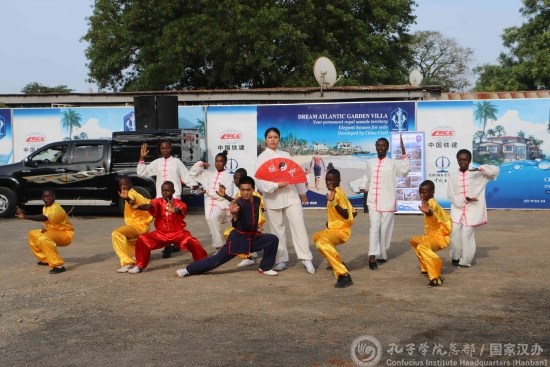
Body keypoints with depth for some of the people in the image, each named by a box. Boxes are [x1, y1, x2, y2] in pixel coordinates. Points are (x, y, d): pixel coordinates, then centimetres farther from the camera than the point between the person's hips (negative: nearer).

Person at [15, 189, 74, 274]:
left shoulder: (56, 208, -25)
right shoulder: (45, 208, 5)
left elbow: (43, 218, -39)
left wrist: (25, 216, -43)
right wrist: (45, 228, -6)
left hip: (66, 234, -10)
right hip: (54, 232, 10)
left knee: (44, 239, -36)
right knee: (32, 234, 18)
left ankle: (58, 266, -35)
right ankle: (45, 259, 22)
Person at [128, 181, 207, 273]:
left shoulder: (179, 203, -10)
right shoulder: (158, 201, -6)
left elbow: (179, 210, -35)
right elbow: (149, 206, -28)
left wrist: (174, 210, -61)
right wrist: (139, 206, -52)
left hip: (178, 233, -2)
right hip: (160, 233, 2)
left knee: (192, 241, -27)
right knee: (142, 240, -15)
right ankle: (140, 266, 3)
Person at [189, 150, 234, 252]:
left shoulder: (228, 176, -1)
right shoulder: (209, 175, 15)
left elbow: (227, 194, -10)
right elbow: (193, 173, 19)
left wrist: (209, 192, -9)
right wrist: (200, 164, 2)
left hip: (222, 204, -6)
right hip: (210, 205, 6)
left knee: (213, 218, -32)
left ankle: (219, 246, -26)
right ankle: (219, 247, 17)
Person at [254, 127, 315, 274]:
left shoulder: (286, 155, 13)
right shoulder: (262, 158, 1)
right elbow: (260, 180, -9)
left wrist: (302, 192, 18)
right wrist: (276, 185, -22)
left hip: (291, 196, 2)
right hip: (273, 198, -2)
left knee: (299, 225, -6)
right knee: (277, 229, 5)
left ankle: (306, 258, -5)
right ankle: (281, 260, 16)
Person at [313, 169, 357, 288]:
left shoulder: (337, 193, -16)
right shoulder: (336, 193, 12)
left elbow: (346, 215, -27)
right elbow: (353, 212, 16)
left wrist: (333, 202, -34)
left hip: (341, 230, -11)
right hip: (334, 229, 11)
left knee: (322, 243, -37)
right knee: (317, 236, 34)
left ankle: (344, 275, -42)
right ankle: (337, 263, 36)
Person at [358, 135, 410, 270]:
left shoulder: (393, 163, -2)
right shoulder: (370, 162, 9)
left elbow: (405, 170, -19)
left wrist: (403, 153, -23)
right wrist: (363, 188, 4)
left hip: (387, 202, -2)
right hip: (373, 201, 2)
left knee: (385, 229, 6)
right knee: (374, 227, -10)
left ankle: (382, 255, 22)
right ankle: (372, 256, -15)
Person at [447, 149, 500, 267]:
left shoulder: (478, 174, 3)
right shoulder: (453, 176, 6)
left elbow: (496, 170, -4)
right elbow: (451, 194, 1)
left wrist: (480, 168, -18)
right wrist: (464, 199, -13)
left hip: (472, 209, -2)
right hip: (457, 208, 2)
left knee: (467, 233, -7)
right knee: (454, 231, -9)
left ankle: (465, 261, 6)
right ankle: (456, 257, 11)